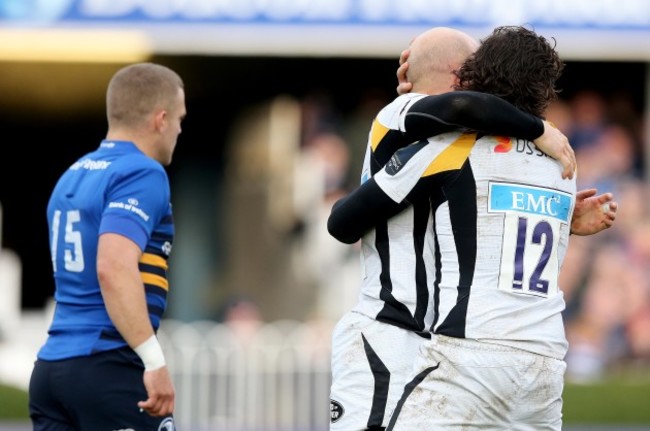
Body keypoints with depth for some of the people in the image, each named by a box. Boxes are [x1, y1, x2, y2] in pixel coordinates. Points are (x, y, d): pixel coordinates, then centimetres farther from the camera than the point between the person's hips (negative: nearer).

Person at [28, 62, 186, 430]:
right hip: (109, 366, -8)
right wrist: (155, 361, -27)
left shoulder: (73, 176, 18)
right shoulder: (142, 174, -10)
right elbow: (114, 269, -24)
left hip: (52, 365, 8)